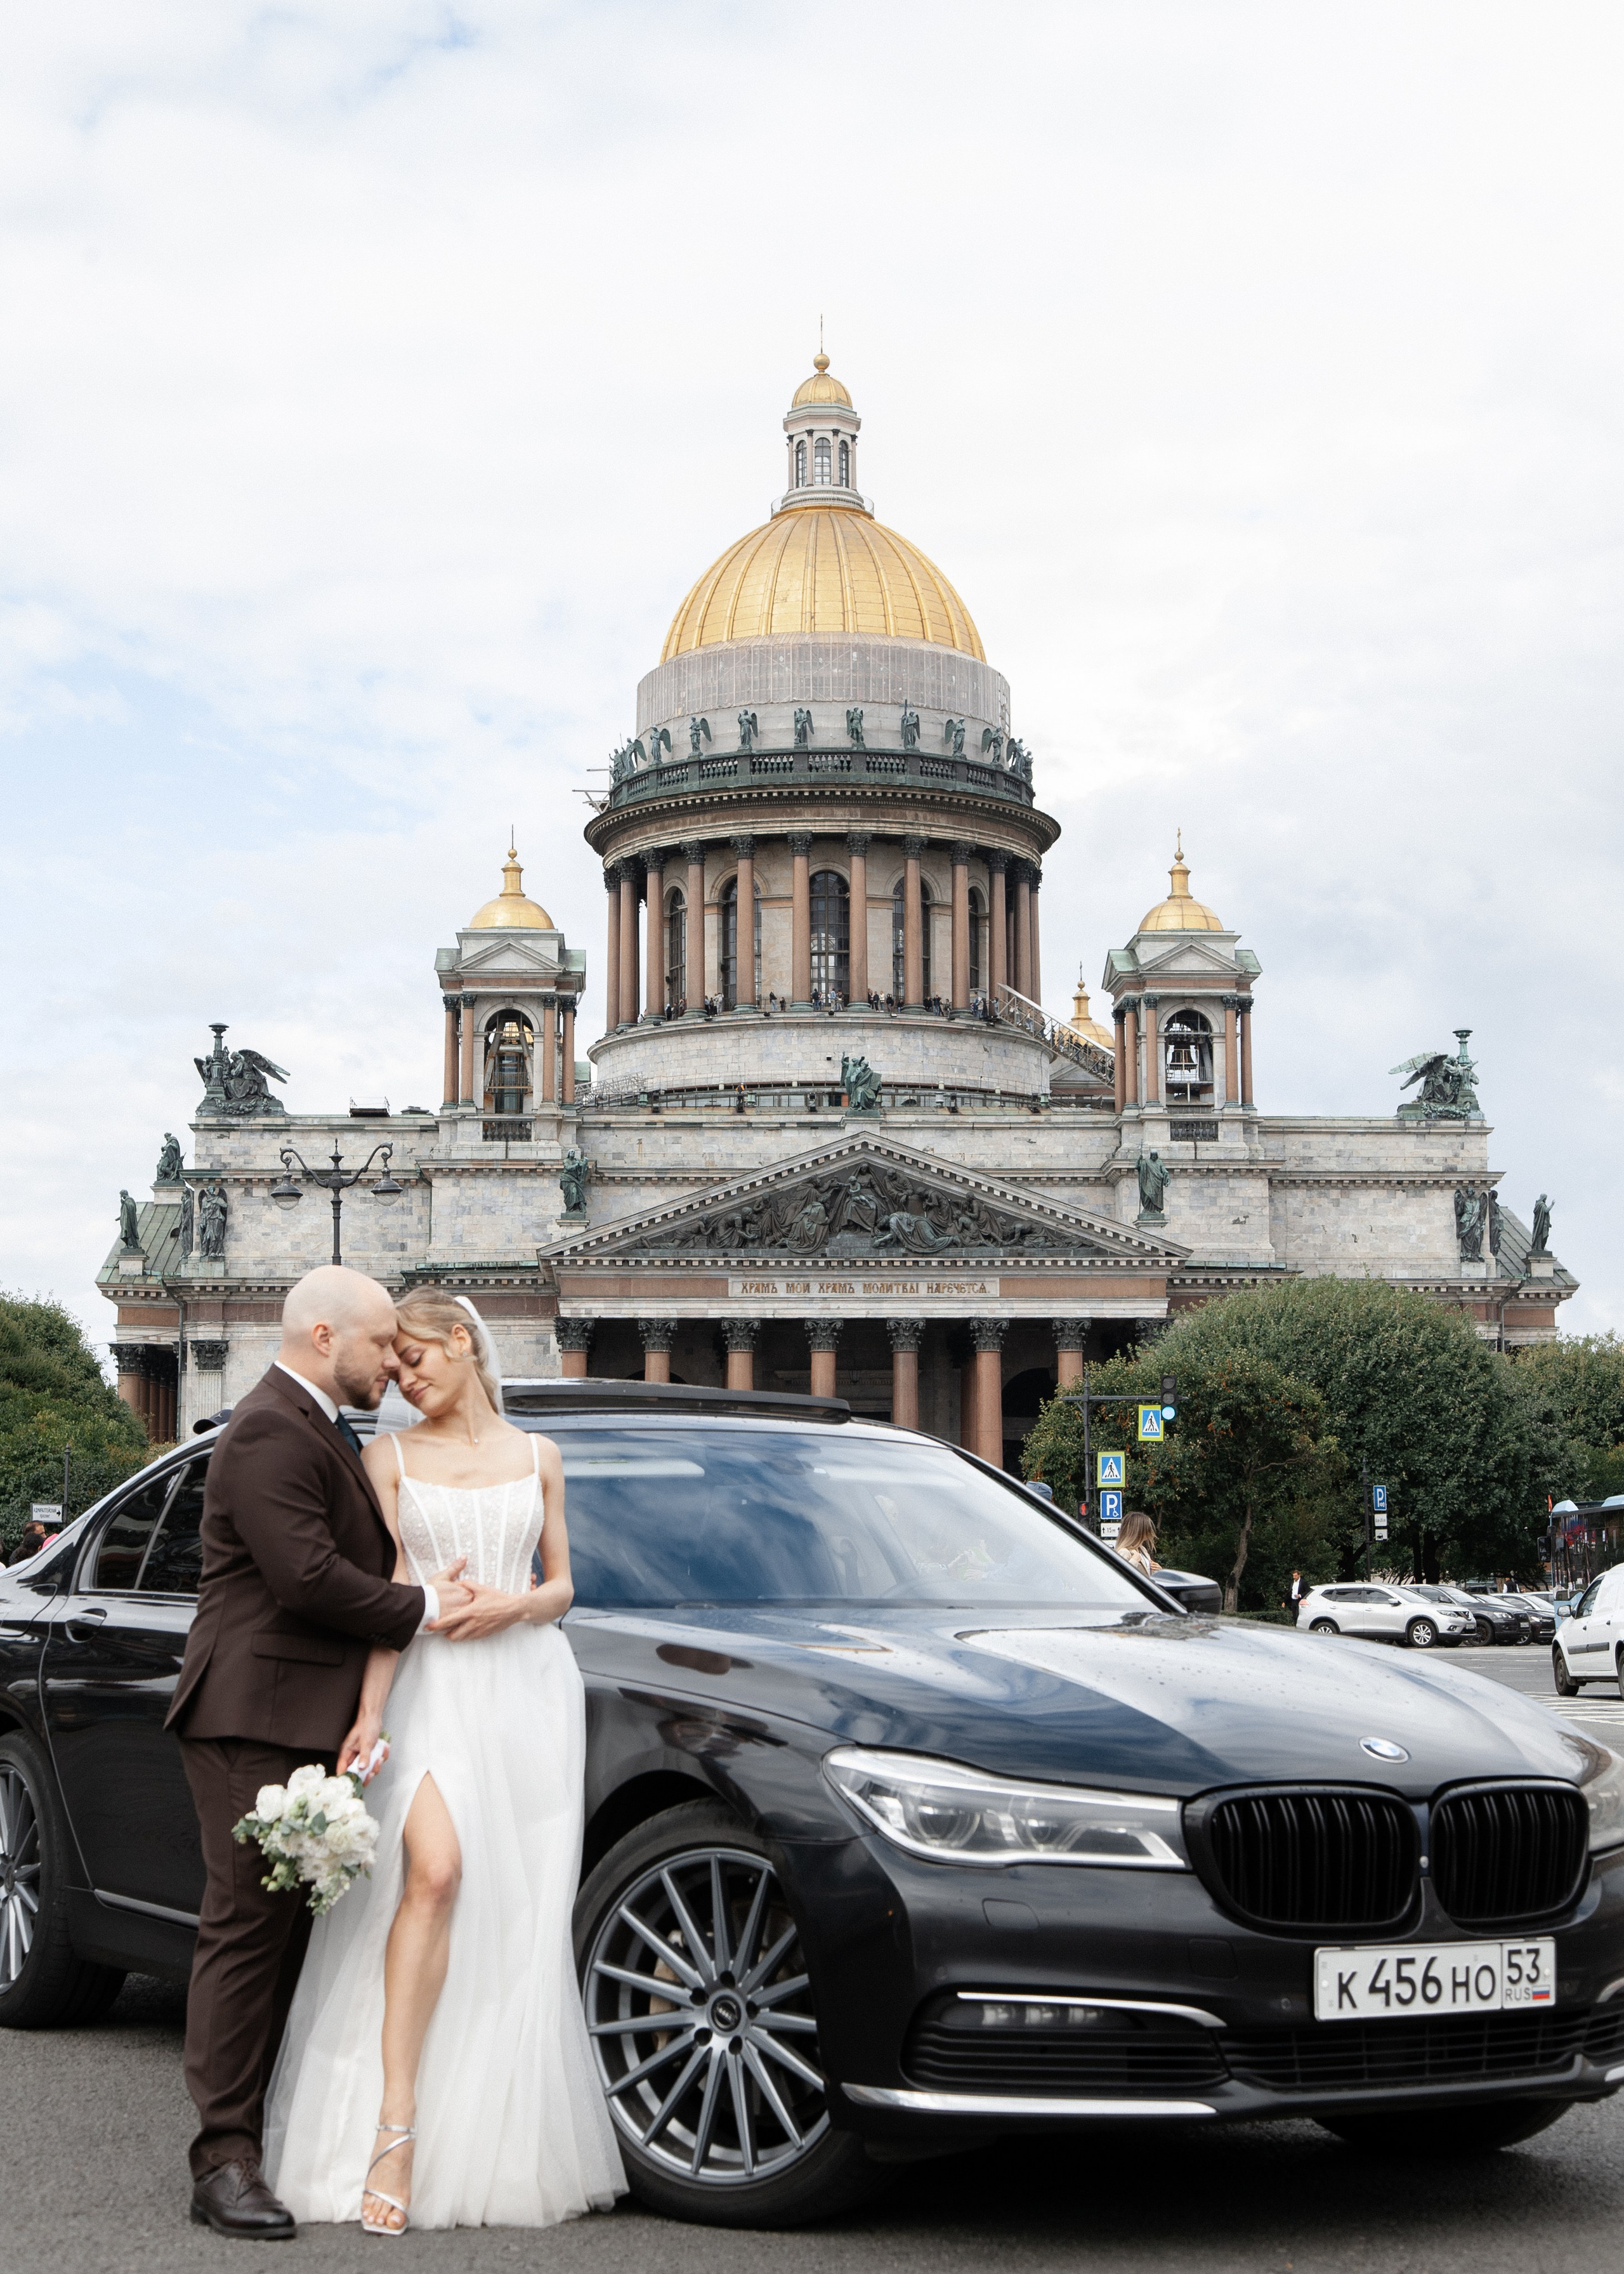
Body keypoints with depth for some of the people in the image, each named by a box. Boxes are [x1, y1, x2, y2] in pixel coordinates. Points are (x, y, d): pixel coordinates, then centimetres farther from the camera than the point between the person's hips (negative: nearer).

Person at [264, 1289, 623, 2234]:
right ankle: (395, 2124, -21)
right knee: (434, 1872, -23)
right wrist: (371, 1713, -11)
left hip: (527, 1686, 2)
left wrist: (519, 1603, -8)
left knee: (515, 1915, 1)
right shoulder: (393, 1457, 8)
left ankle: (507, 2146, 11)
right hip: (433, 1686, -2)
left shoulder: (537, 1457, 13)